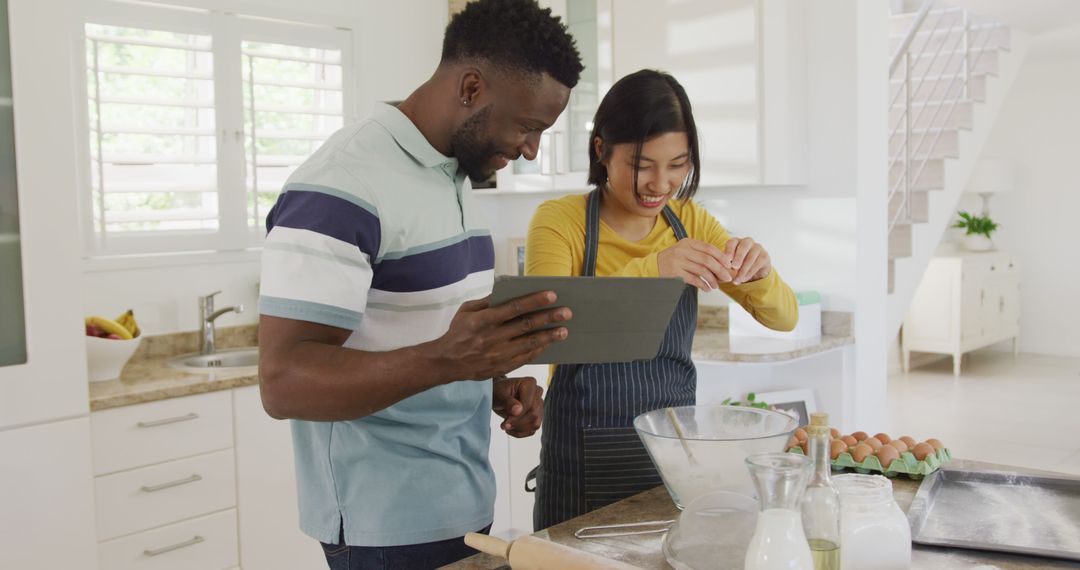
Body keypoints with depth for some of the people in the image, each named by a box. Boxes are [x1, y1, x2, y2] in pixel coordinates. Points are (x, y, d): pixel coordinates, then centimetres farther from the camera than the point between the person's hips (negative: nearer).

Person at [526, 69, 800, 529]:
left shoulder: (690, 222, 2)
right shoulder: (559, 219, -11)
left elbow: (784, 318, 1)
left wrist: (759, 274, -21)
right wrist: (648, 269, -38)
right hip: (587, 463, -4)